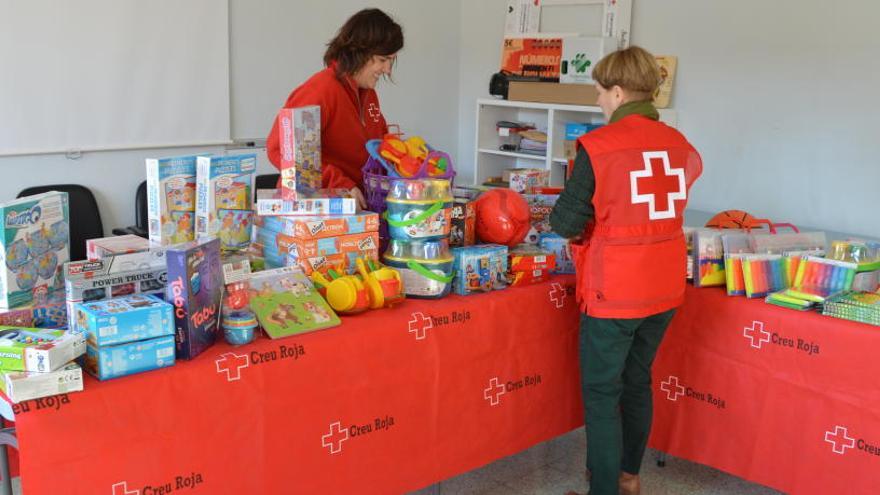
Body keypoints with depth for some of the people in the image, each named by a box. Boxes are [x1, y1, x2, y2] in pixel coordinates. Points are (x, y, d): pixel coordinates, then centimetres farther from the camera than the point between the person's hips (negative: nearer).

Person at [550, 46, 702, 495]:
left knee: (601, 393, 7)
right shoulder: (679, 145, 1)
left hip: (614, 292, -6)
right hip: (664, 288, 6)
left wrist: (562, 216, 7)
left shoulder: (598, 146, -16)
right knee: (637, 381, 21)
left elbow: (566, 223, -15)